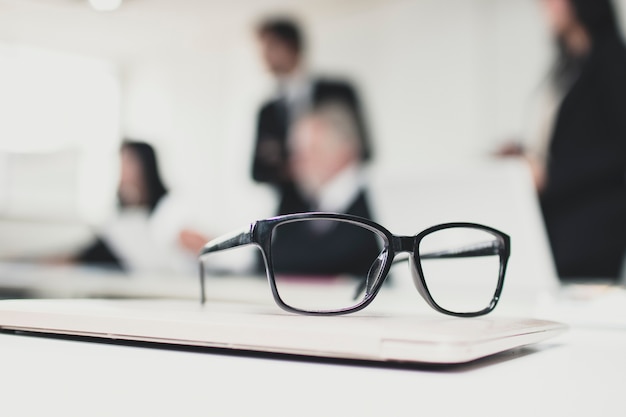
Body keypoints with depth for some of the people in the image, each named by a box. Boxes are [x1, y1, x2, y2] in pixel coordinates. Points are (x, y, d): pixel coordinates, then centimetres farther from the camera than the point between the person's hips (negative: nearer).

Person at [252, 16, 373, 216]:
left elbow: (361, 150, 3)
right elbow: (258, 169, 7)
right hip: (293, 209, 1)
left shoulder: (339, 92, 7)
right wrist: (282, 170, -14)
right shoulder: (268, 112, 15)